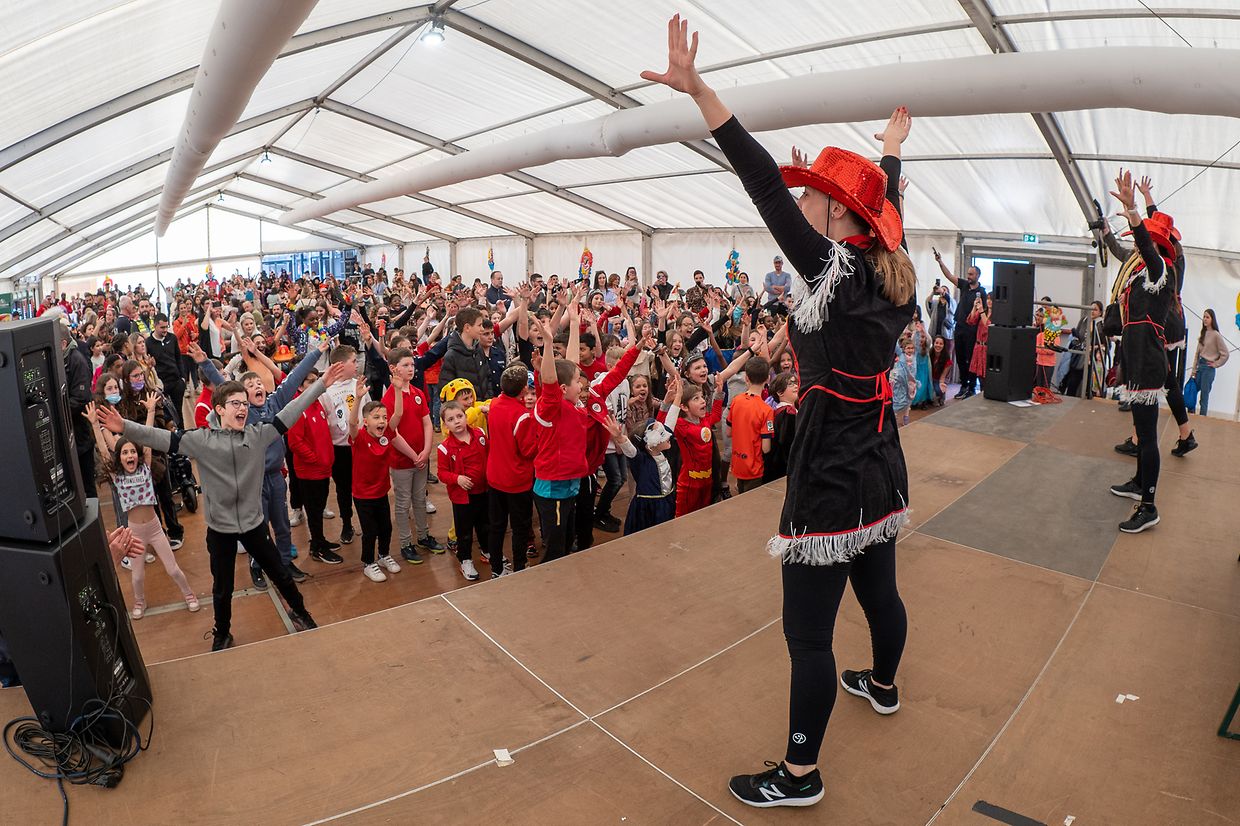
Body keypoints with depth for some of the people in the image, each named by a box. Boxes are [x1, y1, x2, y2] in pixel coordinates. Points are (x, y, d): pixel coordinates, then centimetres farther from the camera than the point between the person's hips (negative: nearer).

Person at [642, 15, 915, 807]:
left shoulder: (833, 270, -18)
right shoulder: (891, 273, 4)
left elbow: (766, 185, -26)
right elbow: (886, 205, 24)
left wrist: (700, 92, -28)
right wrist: (892, 149, 41)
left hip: (832, 478, -9)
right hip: (879, 467, 9)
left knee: (807, 630, 2)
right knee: (879, 588, 29)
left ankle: (801, 775, 16)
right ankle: (883, 685, 54)